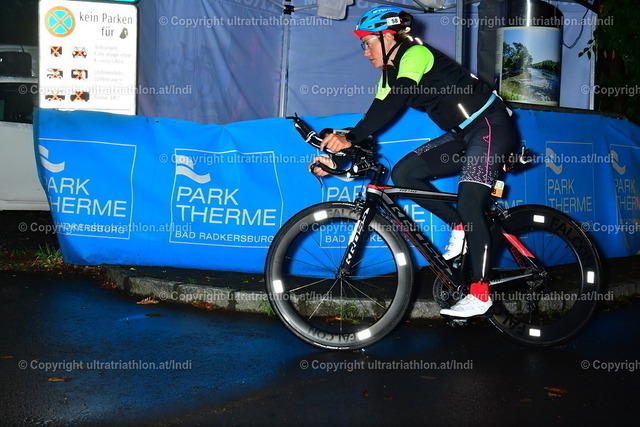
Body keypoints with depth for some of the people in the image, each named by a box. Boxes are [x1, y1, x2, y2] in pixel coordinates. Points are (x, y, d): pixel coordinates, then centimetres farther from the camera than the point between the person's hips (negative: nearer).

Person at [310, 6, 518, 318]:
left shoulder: (415, 54, -18)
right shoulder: (390, 74, 9)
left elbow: (393, 104, -32)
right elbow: (376, 118, 4)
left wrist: (350, 138, -40)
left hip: (491, 126, -9)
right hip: (463, 134, 9)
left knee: (469, 205, -18)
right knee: (403, 172, -5)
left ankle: (480, 294, -9)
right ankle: (459, 228, 6)